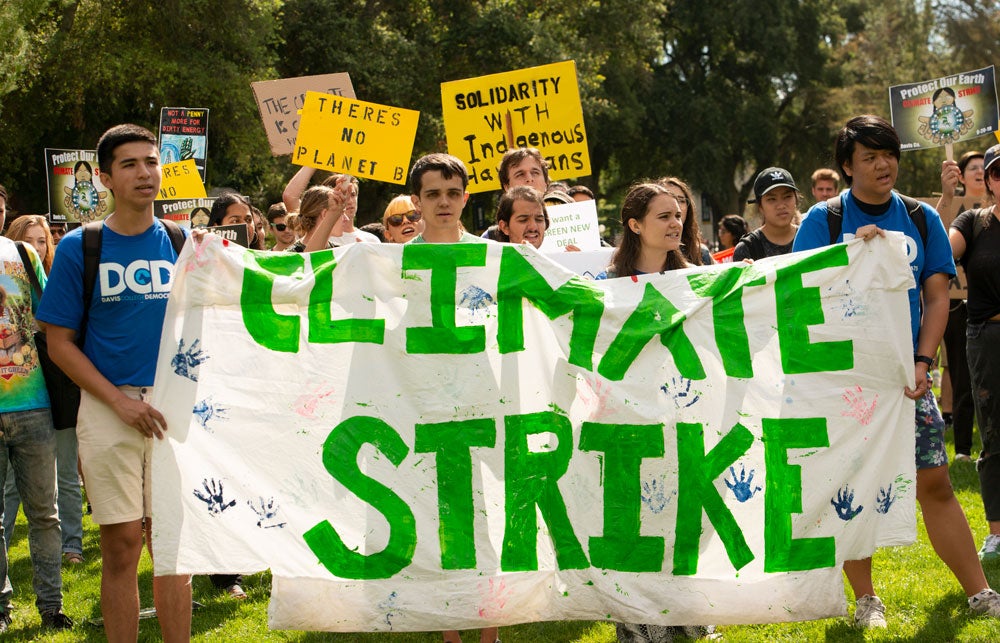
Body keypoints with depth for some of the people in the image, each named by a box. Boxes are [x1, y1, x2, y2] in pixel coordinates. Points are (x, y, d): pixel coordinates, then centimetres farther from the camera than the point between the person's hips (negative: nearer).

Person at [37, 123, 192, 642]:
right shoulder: (79, 248, 0)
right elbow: (60, 344, 0)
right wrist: (120, 401, -11)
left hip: (173, 408, 2)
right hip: (107, 409, -2)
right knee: (121, 545, -1)